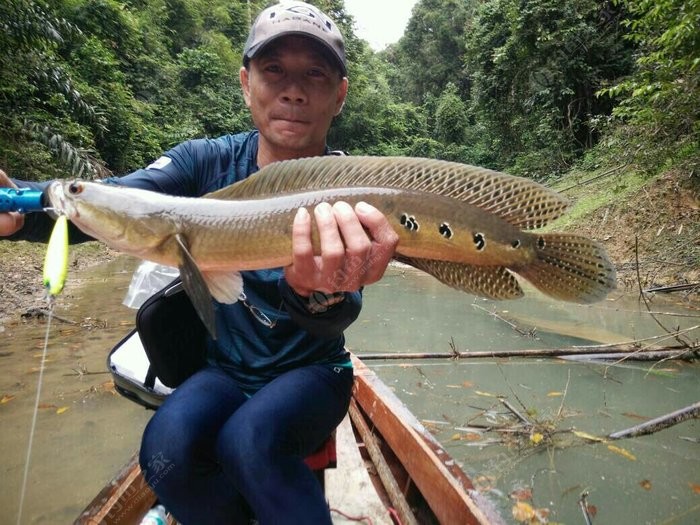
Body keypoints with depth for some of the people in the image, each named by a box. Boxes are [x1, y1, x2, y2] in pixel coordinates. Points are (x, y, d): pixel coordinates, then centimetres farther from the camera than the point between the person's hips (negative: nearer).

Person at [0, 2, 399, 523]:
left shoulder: (353, 192, -14)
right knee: (168, 448, -24)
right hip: (227, 369, 3)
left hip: (311, 372, -2)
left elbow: (339, 318, -30)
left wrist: (320, 293, -53)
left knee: (248, 440, -30)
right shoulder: (209, 161, -6)